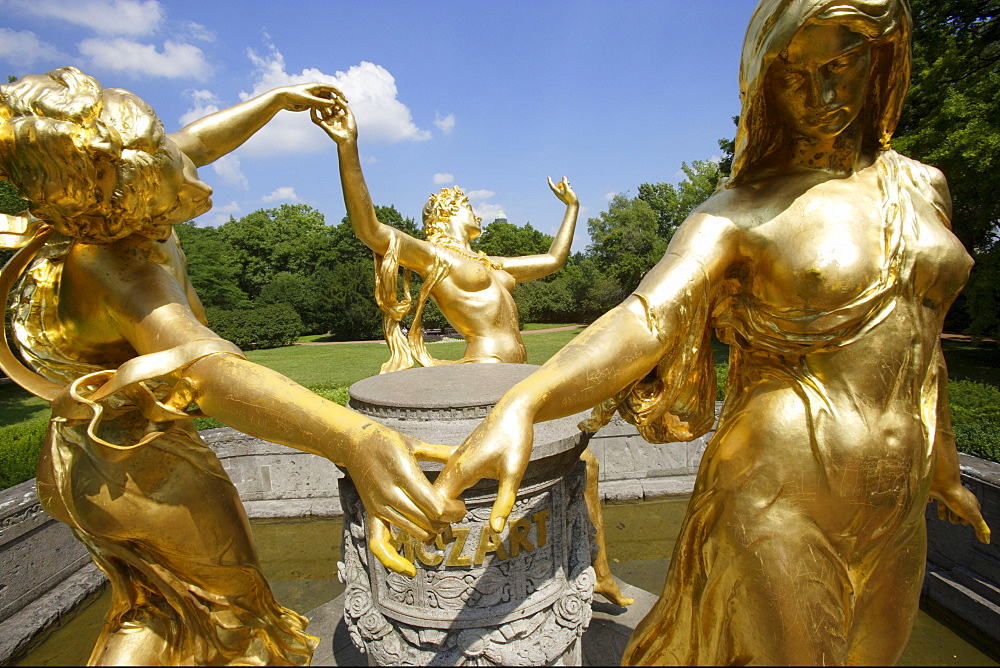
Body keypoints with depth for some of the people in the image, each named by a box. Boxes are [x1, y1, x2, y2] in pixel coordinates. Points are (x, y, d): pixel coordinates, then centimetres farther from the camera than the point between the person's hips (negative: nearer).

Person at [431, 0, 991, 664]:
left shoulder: (921, 186, 7)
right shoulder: (738, 212, -12)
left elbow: (919, 342, 15)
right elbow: (646, 317, -30)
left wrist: (944, 470, 23)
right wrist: (523, 402, -48)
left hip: (896, 511, 7)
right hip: (777, 503, -7)